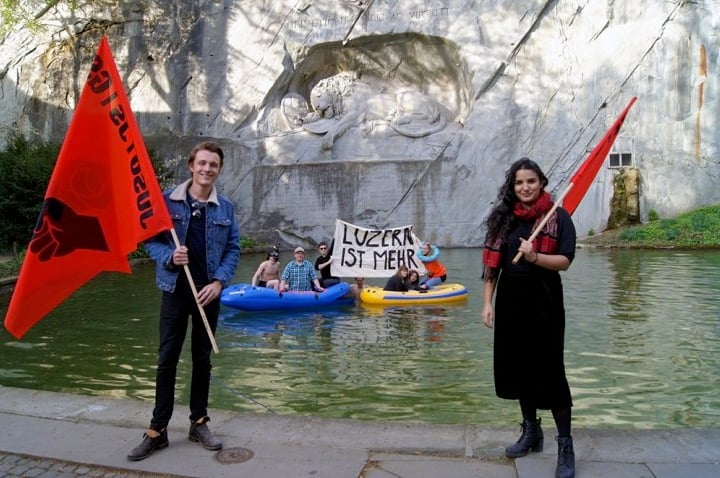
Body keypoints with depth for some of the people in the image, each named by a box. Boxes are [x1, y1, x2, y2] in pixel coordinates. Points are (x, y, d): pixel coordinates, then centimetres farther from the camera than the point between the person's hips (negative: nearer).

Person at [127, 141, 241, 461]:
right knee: (167, 359, 4)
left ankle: (199, 423, 25)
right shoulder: (167, 201, -3)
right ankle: (158, 430, 15)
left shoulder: (225, 207, 2)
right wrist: (169, 256, -19)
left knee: (203, 359, 12)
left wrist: (219, 282, -10)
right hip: (175, 290, -1)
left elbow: (233, 249, 2)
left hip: (209, 292, 2)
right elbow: (151, 240, 1)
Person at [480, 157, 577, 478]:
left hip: (544, 303, -4)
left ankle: (565, 446, 8)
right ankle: (531, 431, 29)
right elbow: (492, 264, 6)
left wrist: (535, 257, -29)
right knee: (518, 366, 12)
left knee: (549, 370, -3)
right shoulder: (503, 218, 7)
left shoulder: (558, 217, -4)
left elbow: (565, 261, -12)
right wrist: (487, 302, 2)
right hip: (510, 302, 4)